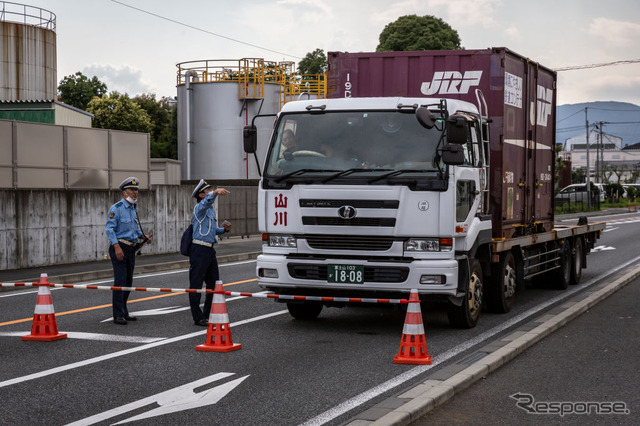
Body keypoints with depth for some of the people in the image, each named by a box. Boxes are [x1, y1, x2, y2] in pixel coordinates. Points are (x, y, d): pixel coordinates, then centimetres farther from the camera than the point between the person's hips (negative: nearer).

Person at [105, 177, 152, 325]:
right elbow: (109, 228, -16)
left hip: (131, 249, 8)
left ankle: (123, 312, 21)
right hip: (119, 248, -8)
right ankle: (118, 315, -10)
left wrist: (143, 236, 6)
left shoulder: (134, 209, 15)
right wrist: (117, 247, -25)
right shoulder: (116, 208, -10)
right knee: (120, 281, -12)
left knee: (128, 281, 12)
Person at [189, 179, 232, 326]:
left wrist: (224, 229, 9)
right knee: (196, 284, -3)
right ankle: (198, 318, -1)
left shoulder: (211, 209, 20)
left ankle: (209, 315, 23)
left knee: (214, 283, 13)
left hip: (210, 250, 9)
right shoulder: (200, 207, -8)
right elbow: (206, 202, -33)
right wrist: (215, 192, -51)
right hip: (199, 249, -9)